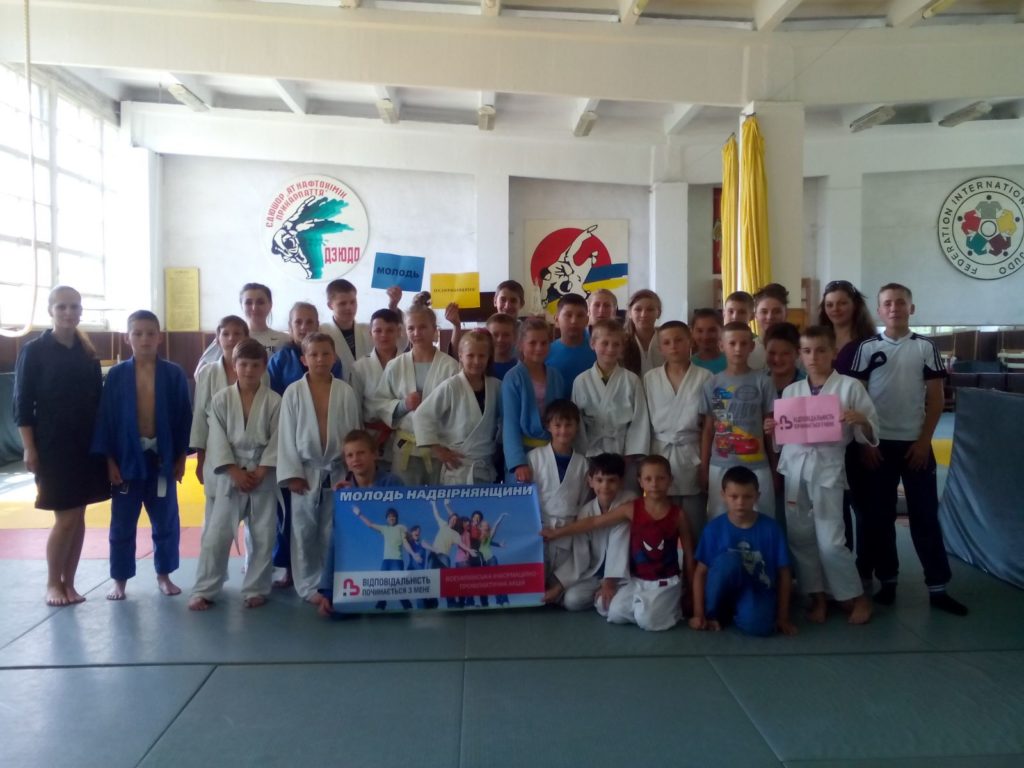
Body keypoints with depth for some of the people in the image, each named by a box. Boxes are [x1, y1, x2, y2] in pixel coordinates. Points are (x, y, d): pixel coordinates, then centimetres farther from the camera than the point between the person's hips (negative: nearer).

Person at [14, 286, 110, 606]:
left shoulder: (87, 352, 8)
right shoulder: (34, 351, -5)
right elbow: (22, 404, -6)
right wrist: (30, 449, -10)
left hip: (87, 445, 4)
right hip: (53, 445, -4)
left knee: (78, 516, 8)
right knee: (66, 518, -3)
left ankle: (69, 583, 20)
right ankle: (53, 583, 16)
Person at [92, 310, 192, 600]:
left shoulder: (173, 374, -3)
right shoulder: (116, 375, -3)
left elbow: (184, 417, 0)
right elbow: (106, 418, -2)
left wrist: (181, 457, -2)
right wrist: (109, 459, -5)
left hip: (162, 457, 0)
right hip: (127, 457, 0)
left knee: (166, 522, 11)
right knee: (122, 524, 10)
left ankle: (164, 575, 27)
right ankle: (119, 580, 24)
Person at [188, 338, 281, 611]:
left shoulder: (274, 401, -3)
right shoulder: (221, 399, -2)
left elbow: (277, 441, -5)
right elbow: (217, 440, -4)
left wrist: (260, 472, -12)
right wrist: (236, 472, -11)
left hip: (263, 476, 0)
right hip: (228, 475, 0)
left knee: (263, 536, 5)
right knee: (216, 534, 1)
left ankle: (255, 589, 20)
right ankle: (203, 590, 13)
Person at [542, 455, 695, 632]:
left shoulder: (678, 515, -6)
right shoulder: (632, 509, -5)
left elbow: (689, 555, 2)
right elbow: (594, 522, 0)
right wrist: (558, 533, 0)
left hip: (666, 581, -3)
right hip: (636, 580, 3)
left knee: (647, 620, -25)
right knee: (616, 614, -16)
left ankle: (673, 605, 6)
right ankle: (642, 603, 13)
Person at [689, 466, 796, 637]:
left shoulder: (770, 528, -6)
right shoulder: (714, 528, -7)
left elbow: (784, 574, 0)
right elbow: (701, 572, -3)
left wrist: (783, 617, 0)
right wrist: (699, 614, -7)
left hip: (758, 592, 0)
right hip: (723, 594, 1)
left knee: (758, 626, -36)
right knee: (729, 559, -33)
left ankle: (739, 613, 1)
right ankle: (714, 613, -10)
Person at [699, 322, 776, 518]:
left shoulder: (762, 381, 0)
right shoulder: (713, 384, 3)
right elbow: (708, 429, 6)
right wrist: (703, 468, 4)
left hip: (756, 466, -1)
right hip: (720, 466, 1)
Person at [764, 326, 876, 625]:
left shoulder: (849, 386, -2)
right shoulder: (791, 390, 9)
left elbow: (870, 436, -2)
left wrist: (860, 421, -22)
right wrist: (772, 430, -6)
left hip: (827, 467, -4)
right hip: (795, 467, 4)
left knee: (830, 540, -5)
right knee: (800, 536, 7)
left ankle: (857, 597, 17)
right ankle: (817, 596, 23)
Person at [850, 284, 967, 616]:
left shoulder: (925, 348, 2)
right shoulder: (867, 348, 1)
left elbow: (935, 399, 2)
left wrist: (924, 440, -5)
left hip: (915, 444, 0)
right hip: (878, 444, 0)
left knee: (925, 516, 4)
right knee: (879, 515, 6)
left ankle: (938, 587, 12)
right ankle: (887, 581, 19)